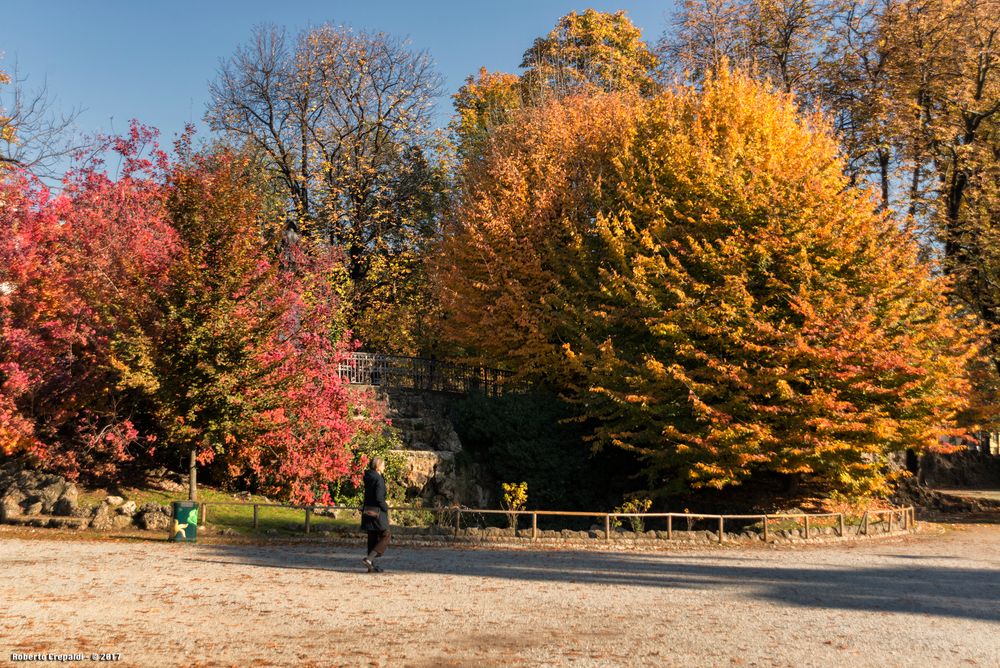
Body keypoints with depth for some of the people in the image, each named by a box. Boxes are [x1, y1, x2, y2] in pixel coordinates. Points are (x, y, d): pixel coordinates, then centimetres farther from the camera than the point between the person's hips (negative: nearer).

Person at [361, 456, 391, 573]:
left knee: (373, 539, 13)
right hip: (377, 512, -8)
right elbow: (379, 497, -21)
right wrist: (385, 508, -6)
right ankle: (369, 558, -9)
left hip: (367, 511, 8)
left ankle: (372, 566, 15)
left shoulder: (368, 477, 11)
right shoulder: (378, 478, -15)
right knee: (386, 535, 2)